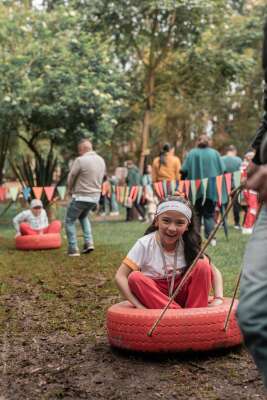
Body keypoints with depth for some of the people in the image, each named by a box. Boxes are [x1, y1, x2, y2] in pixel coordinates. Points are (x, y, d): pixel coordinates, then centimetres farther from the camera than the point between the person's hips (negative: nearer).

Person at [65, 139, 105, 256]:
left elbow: (71, 177, -7)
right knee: (83, 217, 31)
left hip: (81, 197, -7)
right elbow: (100, 179, 9)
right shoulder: (101, 160, 4)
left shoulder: (80, 160, -17)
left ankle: (73, 249, 7)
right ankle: (89, 242, 18)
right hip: (95, 196, 7)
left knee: (70, 221, 10)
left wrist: (70, 190, 12)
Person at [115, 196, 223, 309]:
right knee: (135, 278, -30)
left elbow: (214, 272, -4)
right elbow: (120, 276, -21)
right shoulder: (145, 244, -17)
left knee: (202, 265, -20)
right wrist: (140, 307, -31)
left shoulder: (189, 245, -10)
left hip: (183, 295, 1)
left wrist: (218, 299, -22)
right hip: (154, 297, -1)